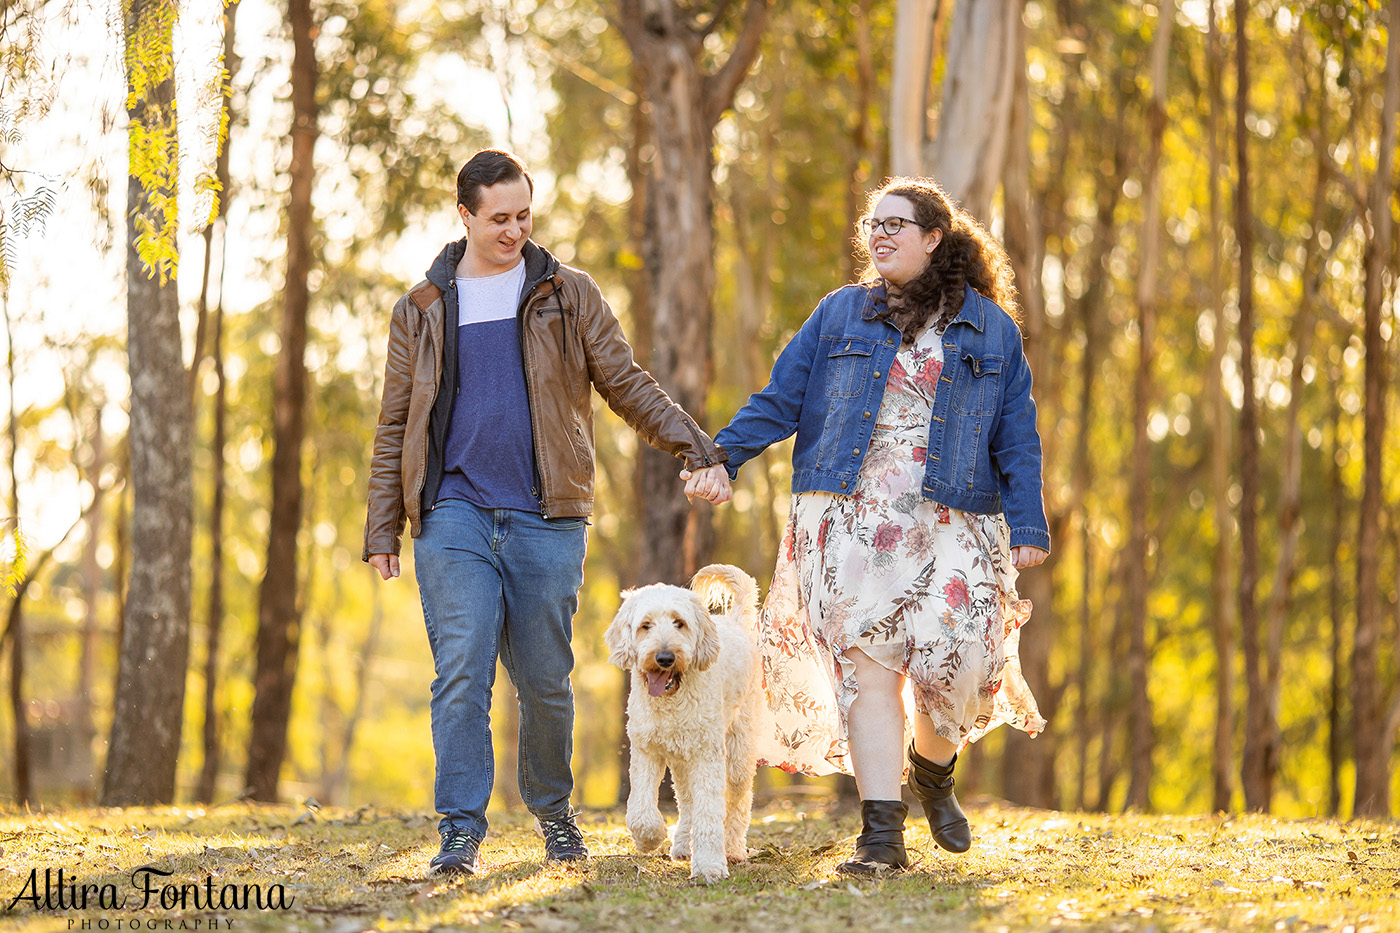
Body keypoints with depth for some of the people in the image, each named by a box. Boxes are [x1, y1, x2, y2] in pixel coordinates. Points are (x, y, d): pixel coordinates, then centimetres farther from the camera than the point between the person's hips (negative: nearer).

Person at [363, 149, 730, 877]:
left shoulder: (569, 296, 9)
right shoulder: (421, 310, 11)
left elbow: (627, 386, 9)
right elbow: (396, 425, 13)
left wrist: (697, 449, -3)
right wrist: (382, 528, 6)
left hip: (546, 518, 0)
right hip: (454, 515, 0)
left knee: (544, 679, 5)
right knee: (461, 675, -9)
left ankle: (552, 809, 25)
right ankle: (460, 830, -7)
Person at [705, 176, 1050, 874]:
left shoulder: (990, 328, 11)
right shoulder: (840, 314, 13)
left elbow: (1016, 437, 9)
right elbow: (780, 399, 9)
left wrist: (1028, 526, 0)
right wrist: (722, 455, -5)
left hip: (951, 523, -1)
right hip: (851, 520, 1)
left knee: (955, 663, -10)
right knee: (866, 663, -7)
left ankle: (932, 772, 23)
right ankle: (881, 834, -5)